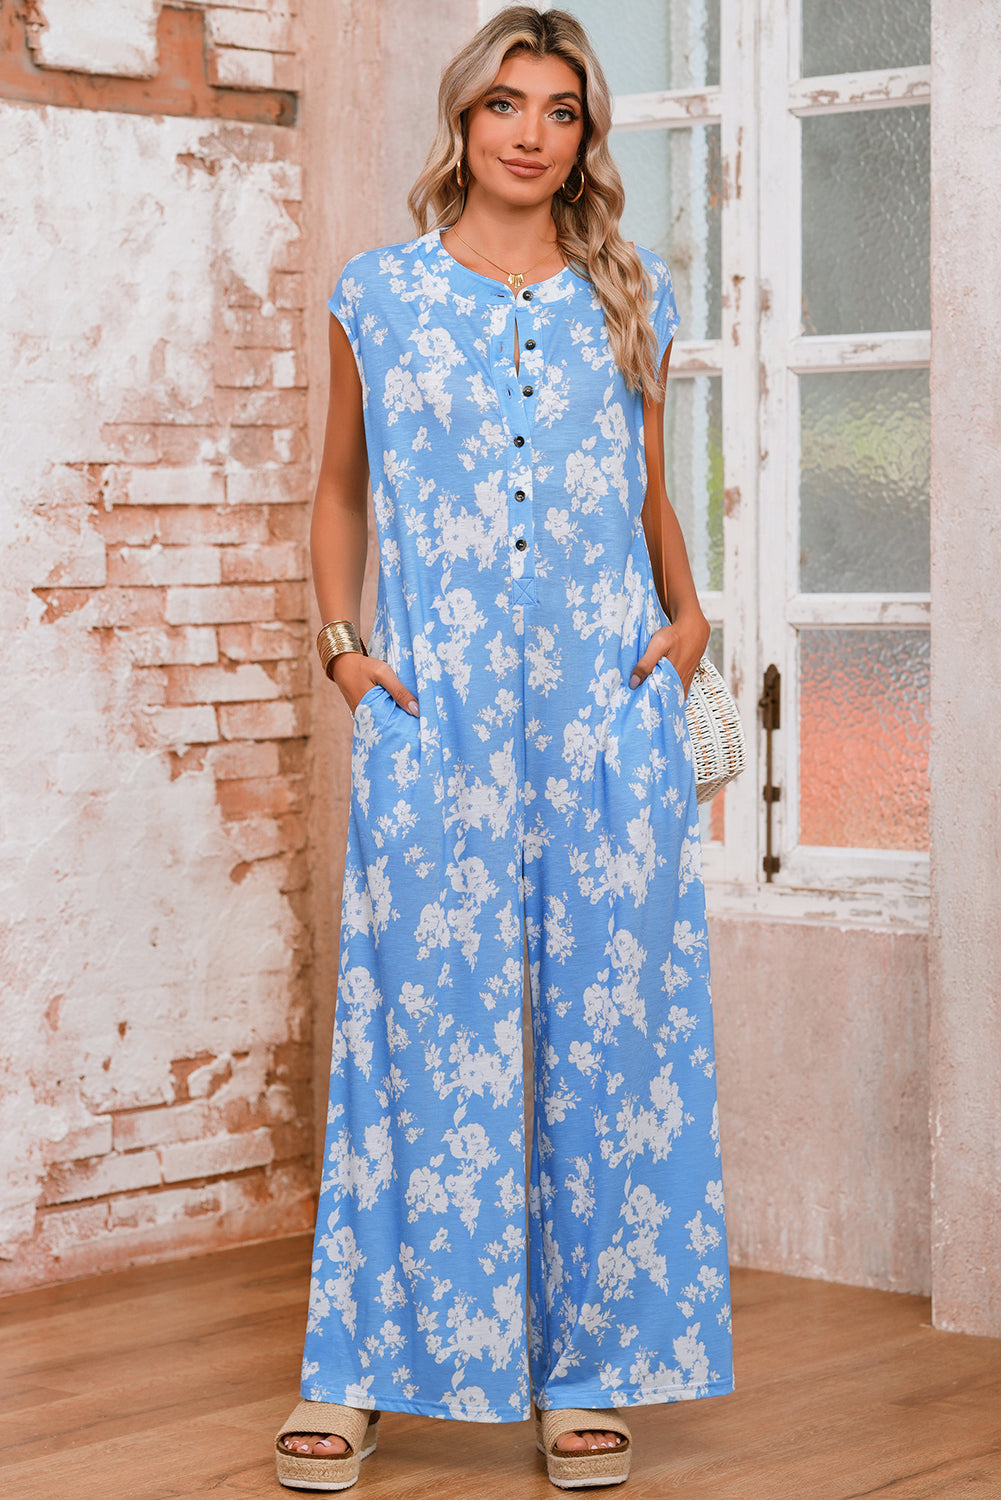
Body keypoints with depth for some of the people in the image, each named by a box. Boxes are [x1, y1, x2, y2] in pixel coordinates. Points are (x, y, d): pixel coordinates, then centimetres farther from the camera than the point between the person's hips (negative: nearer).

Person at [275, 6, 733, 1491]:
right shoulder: (379, 296, 7)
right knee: (423, 1018, -2)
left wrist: (686, 608, 3)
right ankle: (360, 1368, 8)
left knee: (608, 1020, 1)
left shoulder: (629, 299, 11)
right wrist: (341, 631, 4)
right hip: (435, 708, -1)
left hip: (608, 706, 2)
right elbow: (341, 488, 17)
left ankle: (587, 1367, 11)